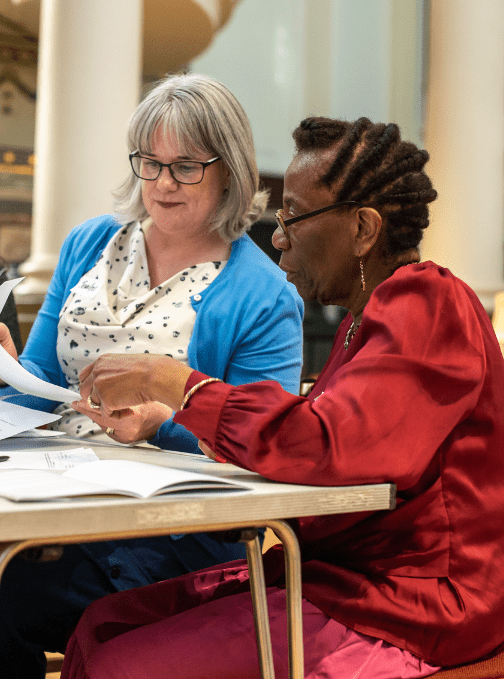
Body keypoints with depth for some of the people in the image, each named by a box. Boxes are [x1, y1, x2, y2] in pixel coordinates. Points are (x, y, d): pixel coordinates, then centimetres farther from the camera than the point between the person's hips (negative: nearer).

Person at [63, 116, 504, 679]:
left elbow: (322, 446, -31)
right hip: (335, 572, 9)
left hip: (399, 615, -9)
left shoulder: (427, 307, -18)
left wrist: (174, 383, -17)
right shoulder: (376, 313, 16)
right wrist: (156, 418, 4)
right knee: (102, 624, 2)